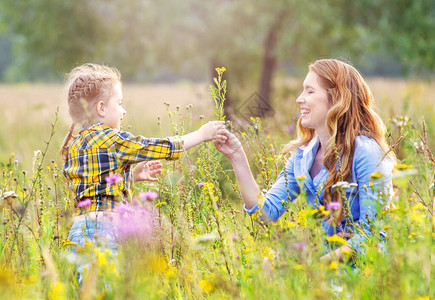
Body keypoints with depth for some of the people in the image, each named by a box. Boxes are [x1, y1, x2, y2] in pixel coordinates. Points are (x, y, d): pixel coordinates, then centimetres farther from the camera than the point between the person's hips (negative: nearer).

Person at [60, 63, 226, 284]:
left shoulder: (74, 143, 16)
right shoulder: (108, 138, -9)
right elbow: (158, 149, -2)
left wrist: (132, 175, 22)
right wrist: (201, 134, 8)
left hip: (80, 230, 9)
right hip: (101, 229, -9)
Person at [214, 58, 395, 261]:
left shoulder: (366, 153, -13)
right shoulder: (303, 155, 8)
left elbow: (373, 232, -15)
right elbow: (267, 213, 3)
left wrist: (327, 260, -24)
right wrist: (237, 158, -1)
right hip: (320, 255, 6)